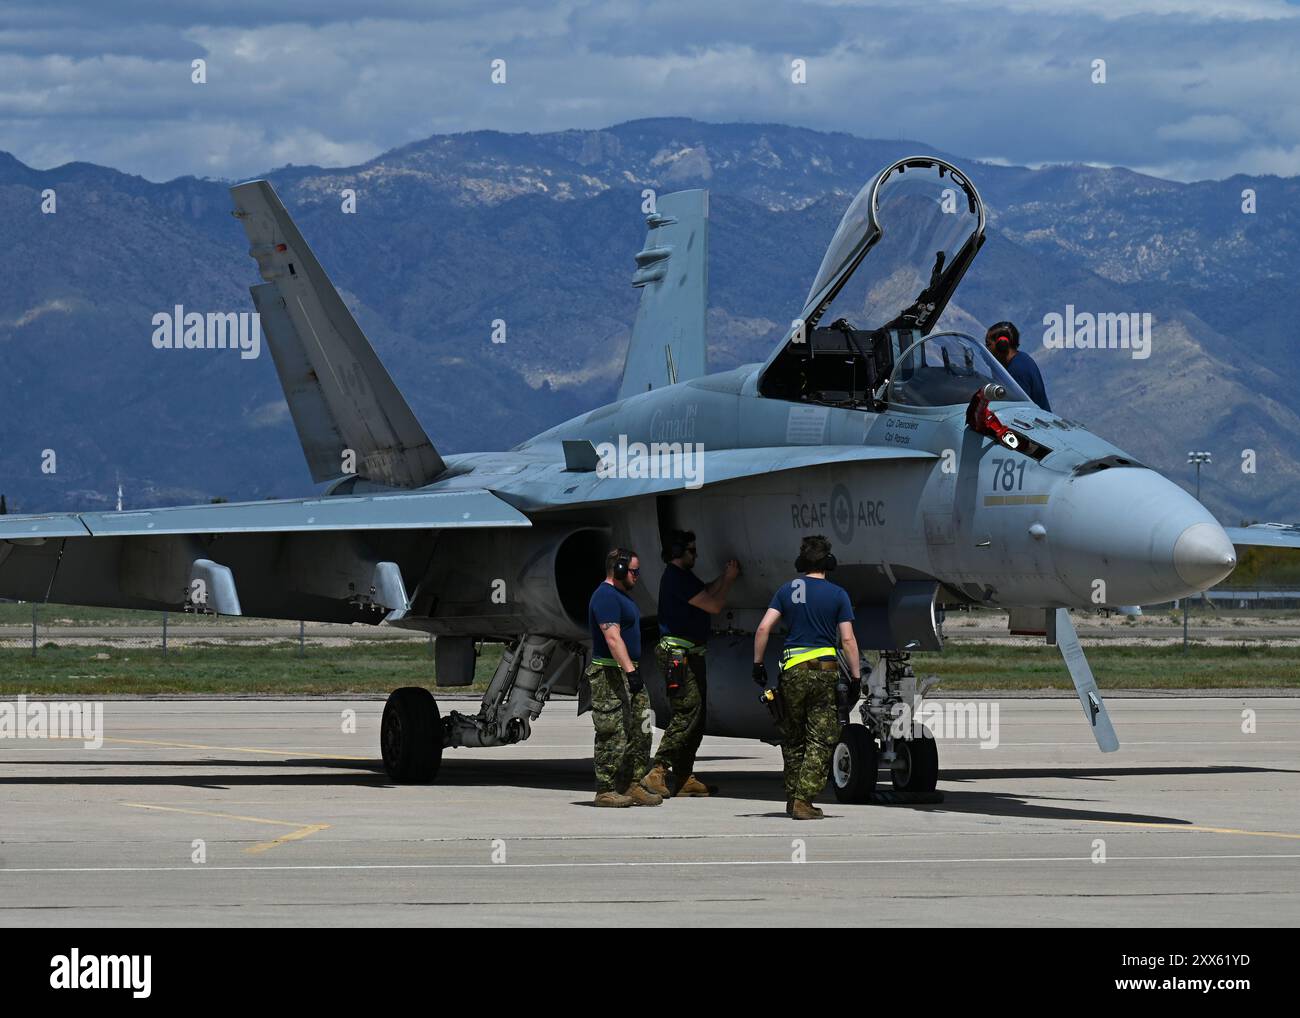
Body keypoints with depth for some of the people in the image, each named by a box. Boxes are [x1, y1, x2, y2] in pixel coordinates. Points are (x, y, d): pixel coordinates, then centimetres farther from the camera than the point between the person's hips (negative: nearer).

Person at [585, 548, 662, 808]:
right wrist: (630, 671, -30)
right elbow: (613, 638, -24)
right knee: (613, 734, -8)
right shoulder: (605, 597, -15)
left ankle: (632, 786, 13)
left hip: (628, 672, 11)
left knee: (639, 732, 9)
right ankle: (605, 791, -5)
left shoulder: (621, 596, 19)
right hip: (610, 675, -11)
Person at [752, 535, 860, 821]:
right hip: (825, 669, -3)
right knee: (821, 740, 1)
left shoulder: (787, 591, 7)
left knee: (792, 738, 16)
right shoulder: (837, 595, 0)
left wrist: (758, 664, 8)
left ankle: (792, 798, 22)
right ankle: (804, 800, -9)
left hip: (792, 669, 3)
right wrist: (856, 676, 0)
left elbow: (763, 629, 0)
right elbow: (847, 640, -4)